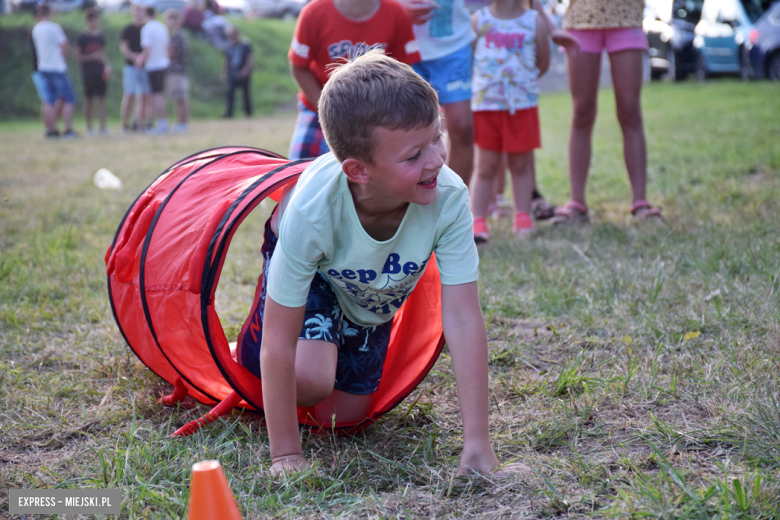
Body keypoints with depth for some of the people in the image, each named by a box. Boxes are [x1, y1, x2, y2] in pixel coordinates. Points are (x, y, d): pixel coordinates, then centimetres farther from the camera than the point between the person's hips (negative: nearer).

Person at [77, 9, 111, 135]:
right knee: (88, 100, 4)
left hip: (100, 72, 3)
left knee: (101, 99, -3)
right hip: (88, 72, -3)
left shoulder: (100, 37, 10)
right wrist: (93, 56, -15)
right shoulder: (82, 38, -3)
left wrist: (107, 66, 4)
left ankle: (102, 126, -5)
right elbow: (79, 57, -4)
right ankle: (89, 127, 13)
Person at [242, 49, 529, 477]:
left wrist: (477, 447, -38)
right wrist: (286, 455, -29)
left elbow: (462, 318, -37)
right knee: (310, 380, -28)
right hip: (313, 271, -3)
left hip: (372, 302, 3)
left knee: (343, 415, 8)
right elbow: (279, 343, -35)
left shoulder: (449, 197, -39)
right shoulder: (312, 209, -43)